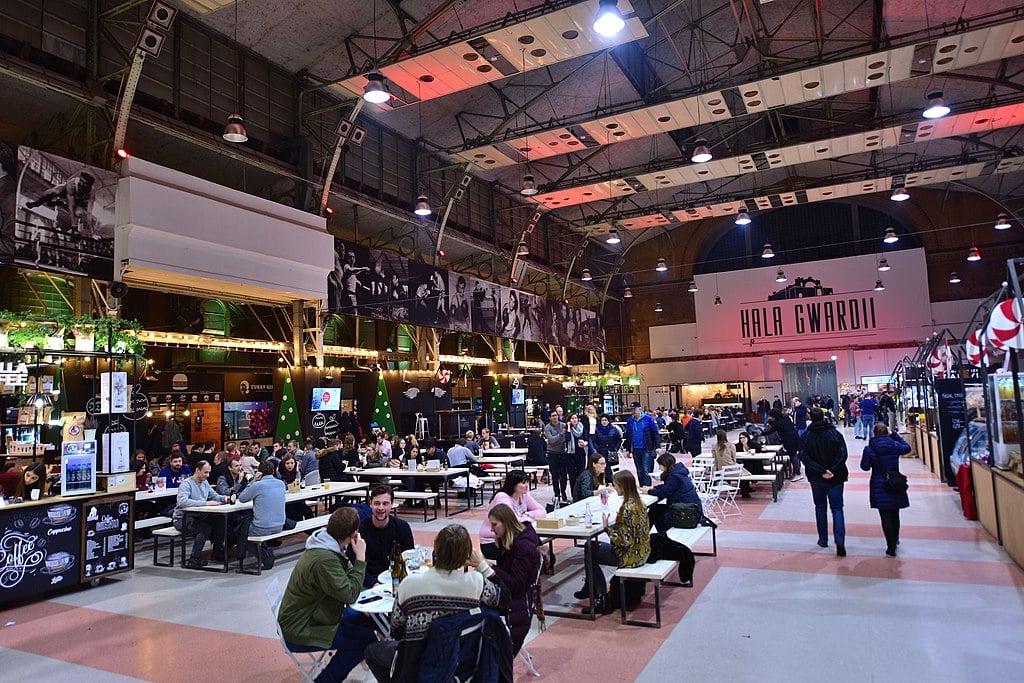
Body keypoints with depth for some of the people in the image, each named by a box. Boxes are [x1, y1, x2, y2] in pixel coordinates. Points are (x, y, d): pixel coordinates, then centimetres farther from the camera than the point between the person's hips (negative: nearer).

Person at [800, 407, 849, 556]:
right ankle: (839, 540, -13)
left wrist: (821, 471, -15)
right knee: (837, 508, 4)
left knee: (820, 507, 17)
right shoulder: (834, 433, -7)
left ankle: (823, 539, 22)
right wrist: (832, 470, -16)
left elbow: (804, 457, -13)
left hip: (816, 478, 1)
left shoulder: (806, 436, -5)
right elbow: (843, 454, -14)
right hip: (835, 478, -1)